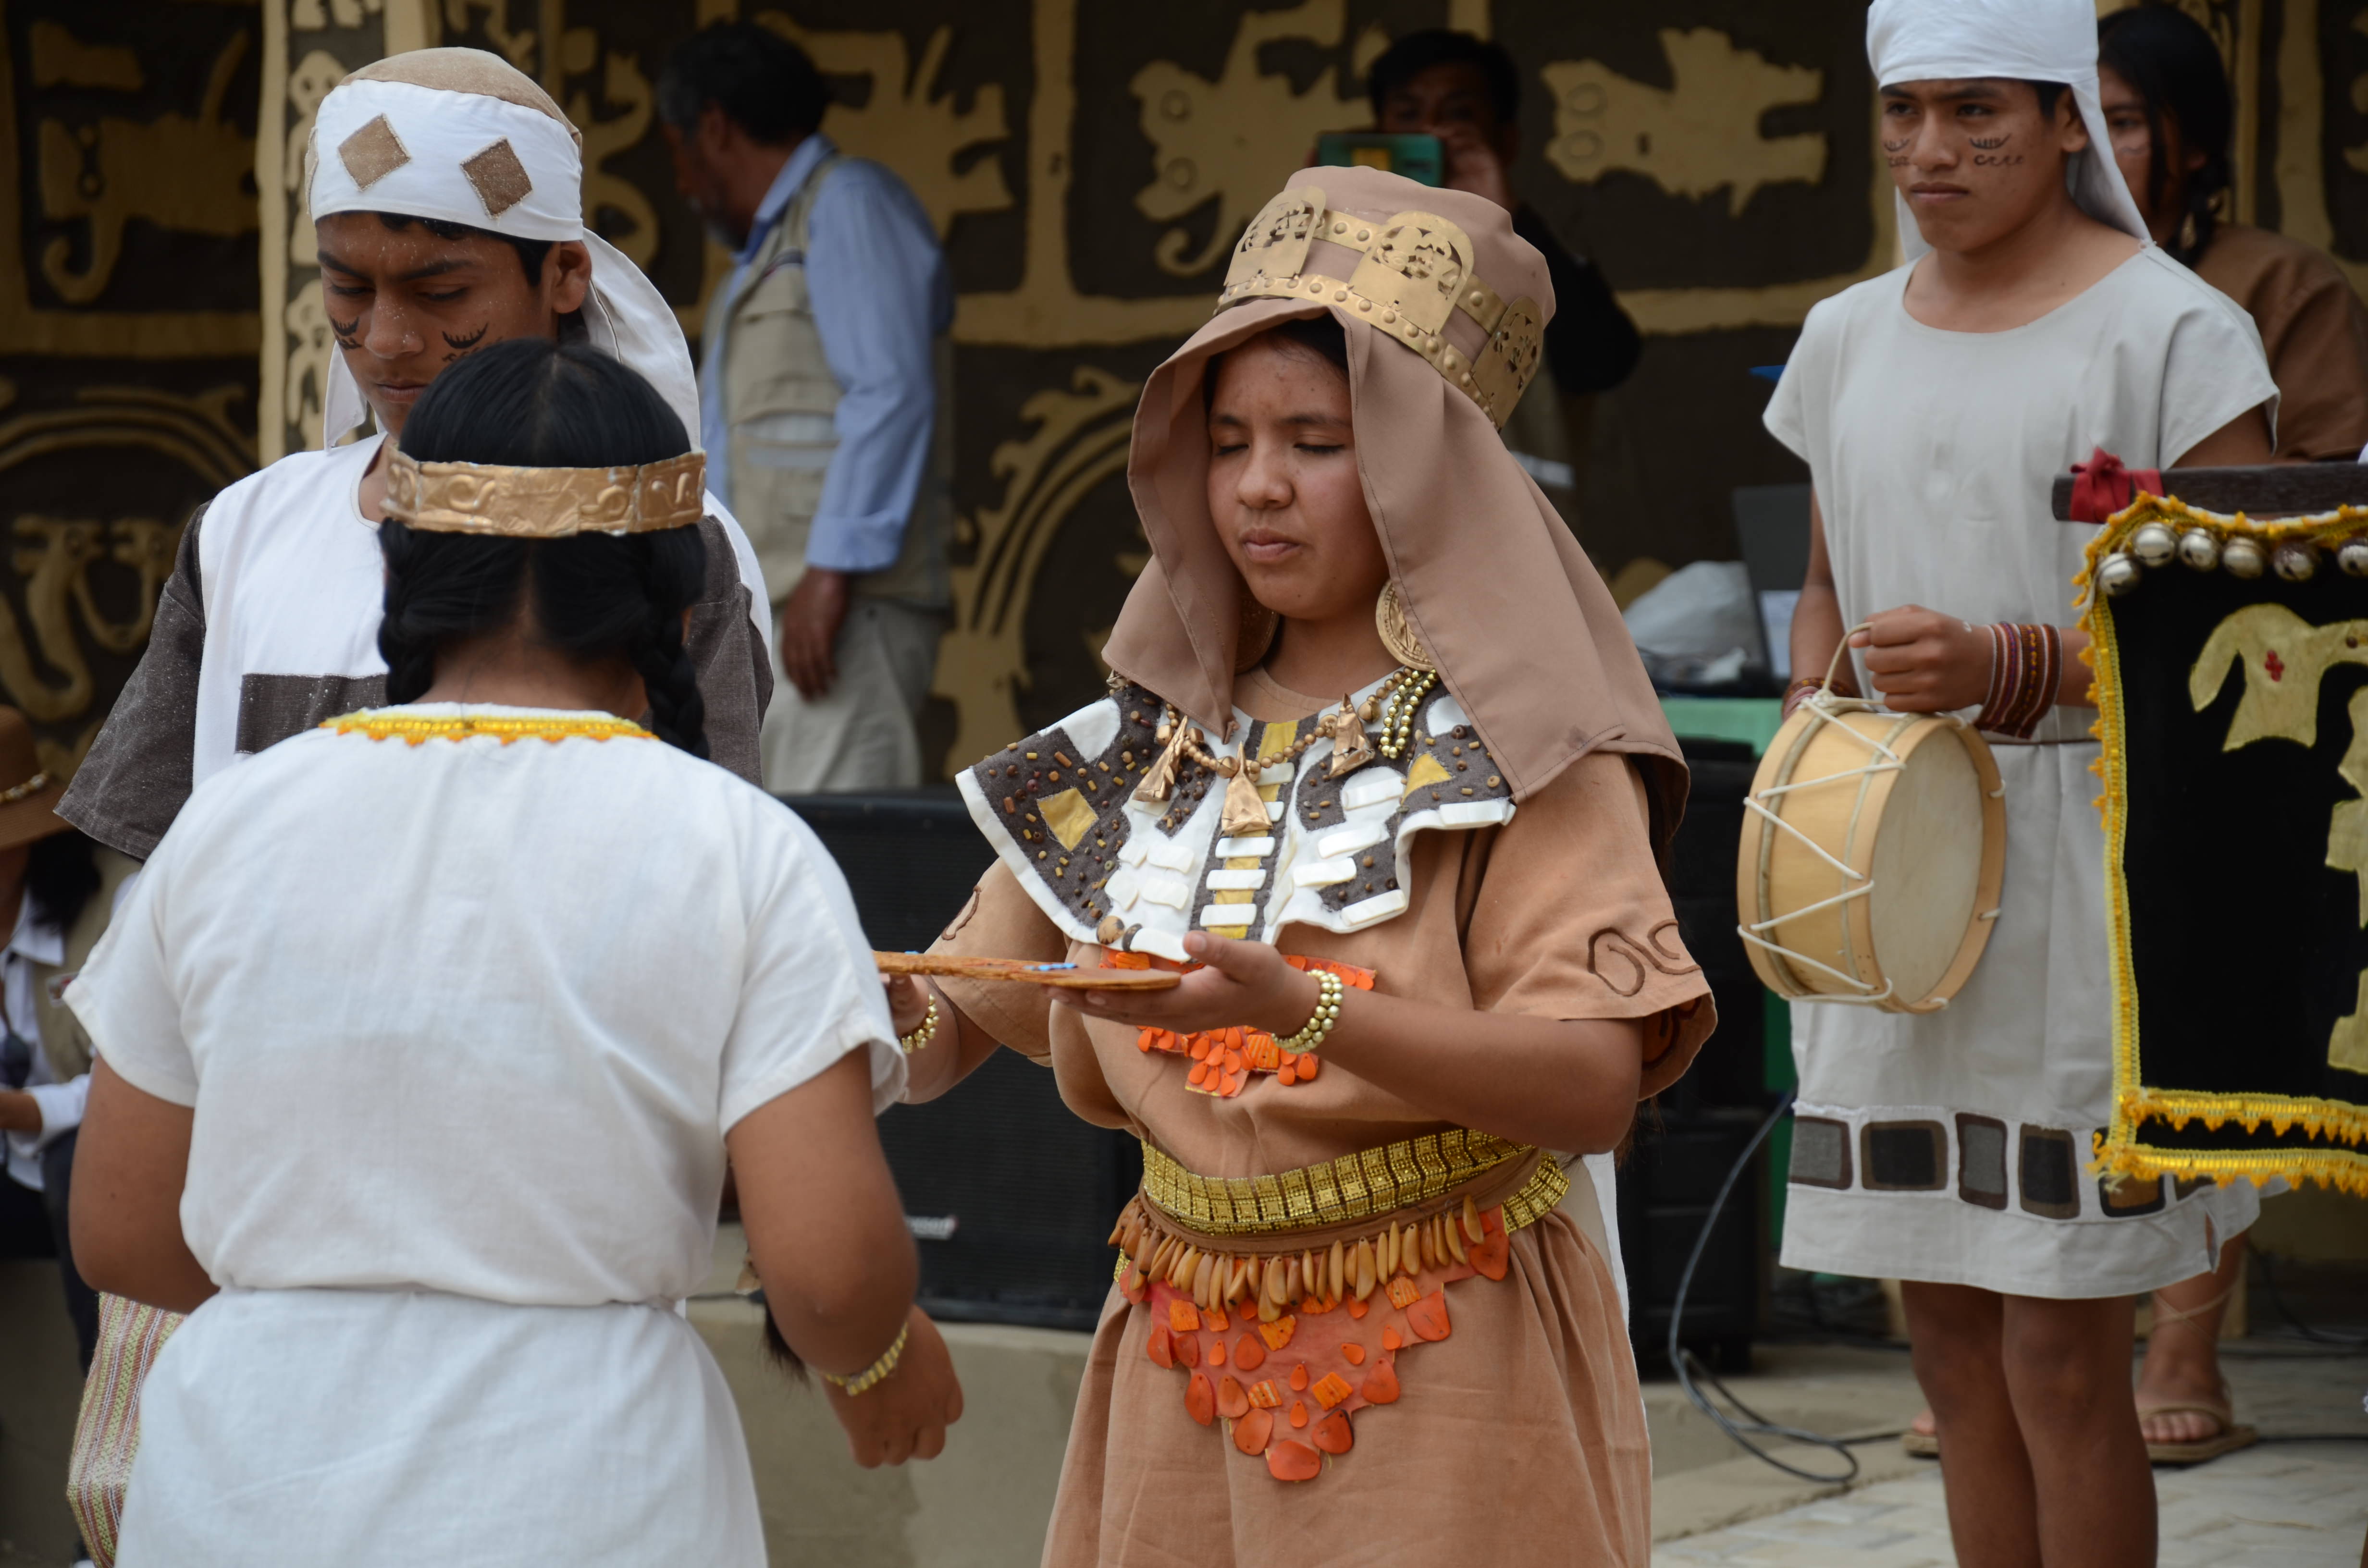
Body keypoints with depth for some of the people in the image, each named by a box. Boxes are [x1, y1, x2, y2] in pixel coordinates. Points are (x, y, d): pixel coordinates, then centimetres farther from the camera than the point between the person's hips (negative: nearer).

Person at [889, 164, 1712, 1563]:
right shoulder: (1160, 738, 8)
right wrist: (876, 1012, -13)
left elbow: (1599, 1083, -21)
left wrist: (1302, 1010, -34)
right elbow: (950, 1025, 11)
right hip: (1189, 1372, 5)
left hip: (1449, 1383, -5)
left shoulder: (1516, 737, -8)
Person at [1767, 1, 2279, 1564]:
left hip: (2083, 882, -6)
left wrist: (2008, 666, -23)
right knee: (1953, 1342, 9)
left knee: (2061, 1354, -5)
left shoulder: (2174, 335, -6)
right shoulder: (1848, 341, 13)